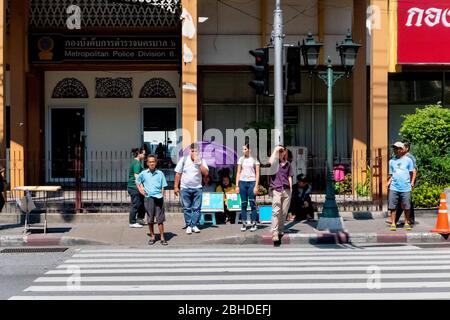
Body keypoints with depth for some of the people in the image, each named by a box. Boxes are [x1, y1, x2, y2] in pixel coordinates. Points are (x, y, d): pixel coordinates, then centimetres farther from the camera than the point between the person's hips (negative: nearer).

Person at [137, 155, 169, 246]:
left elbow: (163, 186, 6)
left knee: (160, 219, 0)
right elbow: (138, 181, 24)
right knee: (150, 219, 7)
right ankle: (152, 237, 18)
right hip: (148, 198, 1)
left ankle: (162, 238, 4)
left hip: (158, 198, -1)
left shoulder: (160, 173, 4)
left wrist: (162, 195, -3)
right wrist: (141, 189, 12)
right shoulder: (143, 173, 6)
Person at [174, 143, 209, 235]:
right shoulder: (183, 160, 0)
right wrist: (176, 186, -1)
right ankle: (188, 226, 9)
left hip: (197, 188, 0)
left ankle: (194, 225, 5)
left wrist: (198, 163, -17)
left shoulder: (201, 161, 1)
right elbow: (178, 174, 2)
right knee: (187, 208, 3)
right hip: (185, 188, 0)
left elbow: (206, 173, -11)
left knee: (196, 208, -1)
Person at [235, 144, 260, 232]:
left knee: (252, 203, -4)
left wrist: (256, 186, -8)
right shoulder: (241, 159, 11)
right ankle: (244, 223, 6)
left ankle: (254, 223, 1)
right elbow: (238, 173, 12)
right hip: (242, 182, 3)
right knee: (243, 204, 3)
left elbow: (257, 173, 1)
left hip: (251, 182, -3)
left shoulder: (254, 160, 3)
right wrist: (237, 185, 4)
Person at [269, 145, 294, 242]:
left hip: (286, 190, 5)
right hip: (276, 190, -4)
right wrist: (275, 150, -15)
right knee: (276, 211, -13)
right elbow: (270, 162, -23)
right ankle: (274, 233, -17)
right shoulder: (275, 163, 2)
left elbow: (289, 177, 19)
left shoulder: (288, 164, 15)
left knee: (284, 212, 7)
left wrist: (290, 189, 12)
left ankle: (280, 230, 18)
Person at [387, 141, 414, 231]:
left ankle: (407, 223, 17)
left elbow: (411, 173, 9)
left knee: (406, 207, 4)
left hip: (405, 188, -2)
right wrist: (389, 182, 1)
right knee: (393, 207, -1)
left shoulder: (408, 160, 5)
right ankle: (393, 223, 6)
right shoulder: (391, 161, 13)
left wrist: (411, 182, -1)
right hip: (394, 188, 2)